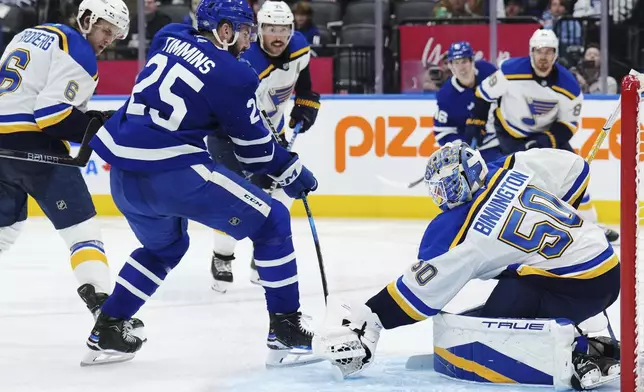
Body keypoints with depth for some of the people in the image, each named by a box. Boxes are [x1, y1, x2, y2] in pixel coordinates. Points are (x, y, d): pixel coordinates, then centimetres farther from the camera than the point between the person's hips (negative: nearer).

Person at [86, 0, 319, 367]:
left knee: (165, 246, 33)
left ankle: (108, 328, 29)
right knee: (271, 222, 6)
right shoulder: (233, 75, -6)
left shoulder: (170, 37, 12)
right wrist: (294, 174, 18)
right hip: (173, 174, -7)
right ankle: (286, 327, 3)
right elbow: (255, 149, 2)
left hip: (122, 172, 8)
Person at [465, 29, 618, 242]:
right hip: (511, 132, -3)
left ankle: (588, 224, 13)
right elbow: (484, 93, -11)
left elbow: (569, 124, -11)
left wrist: (548, 139, -27)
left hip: (547, 132, 3)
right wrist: (475, 123, -8)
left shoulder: (568, 85, -20)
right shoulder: (511, 71, -27)